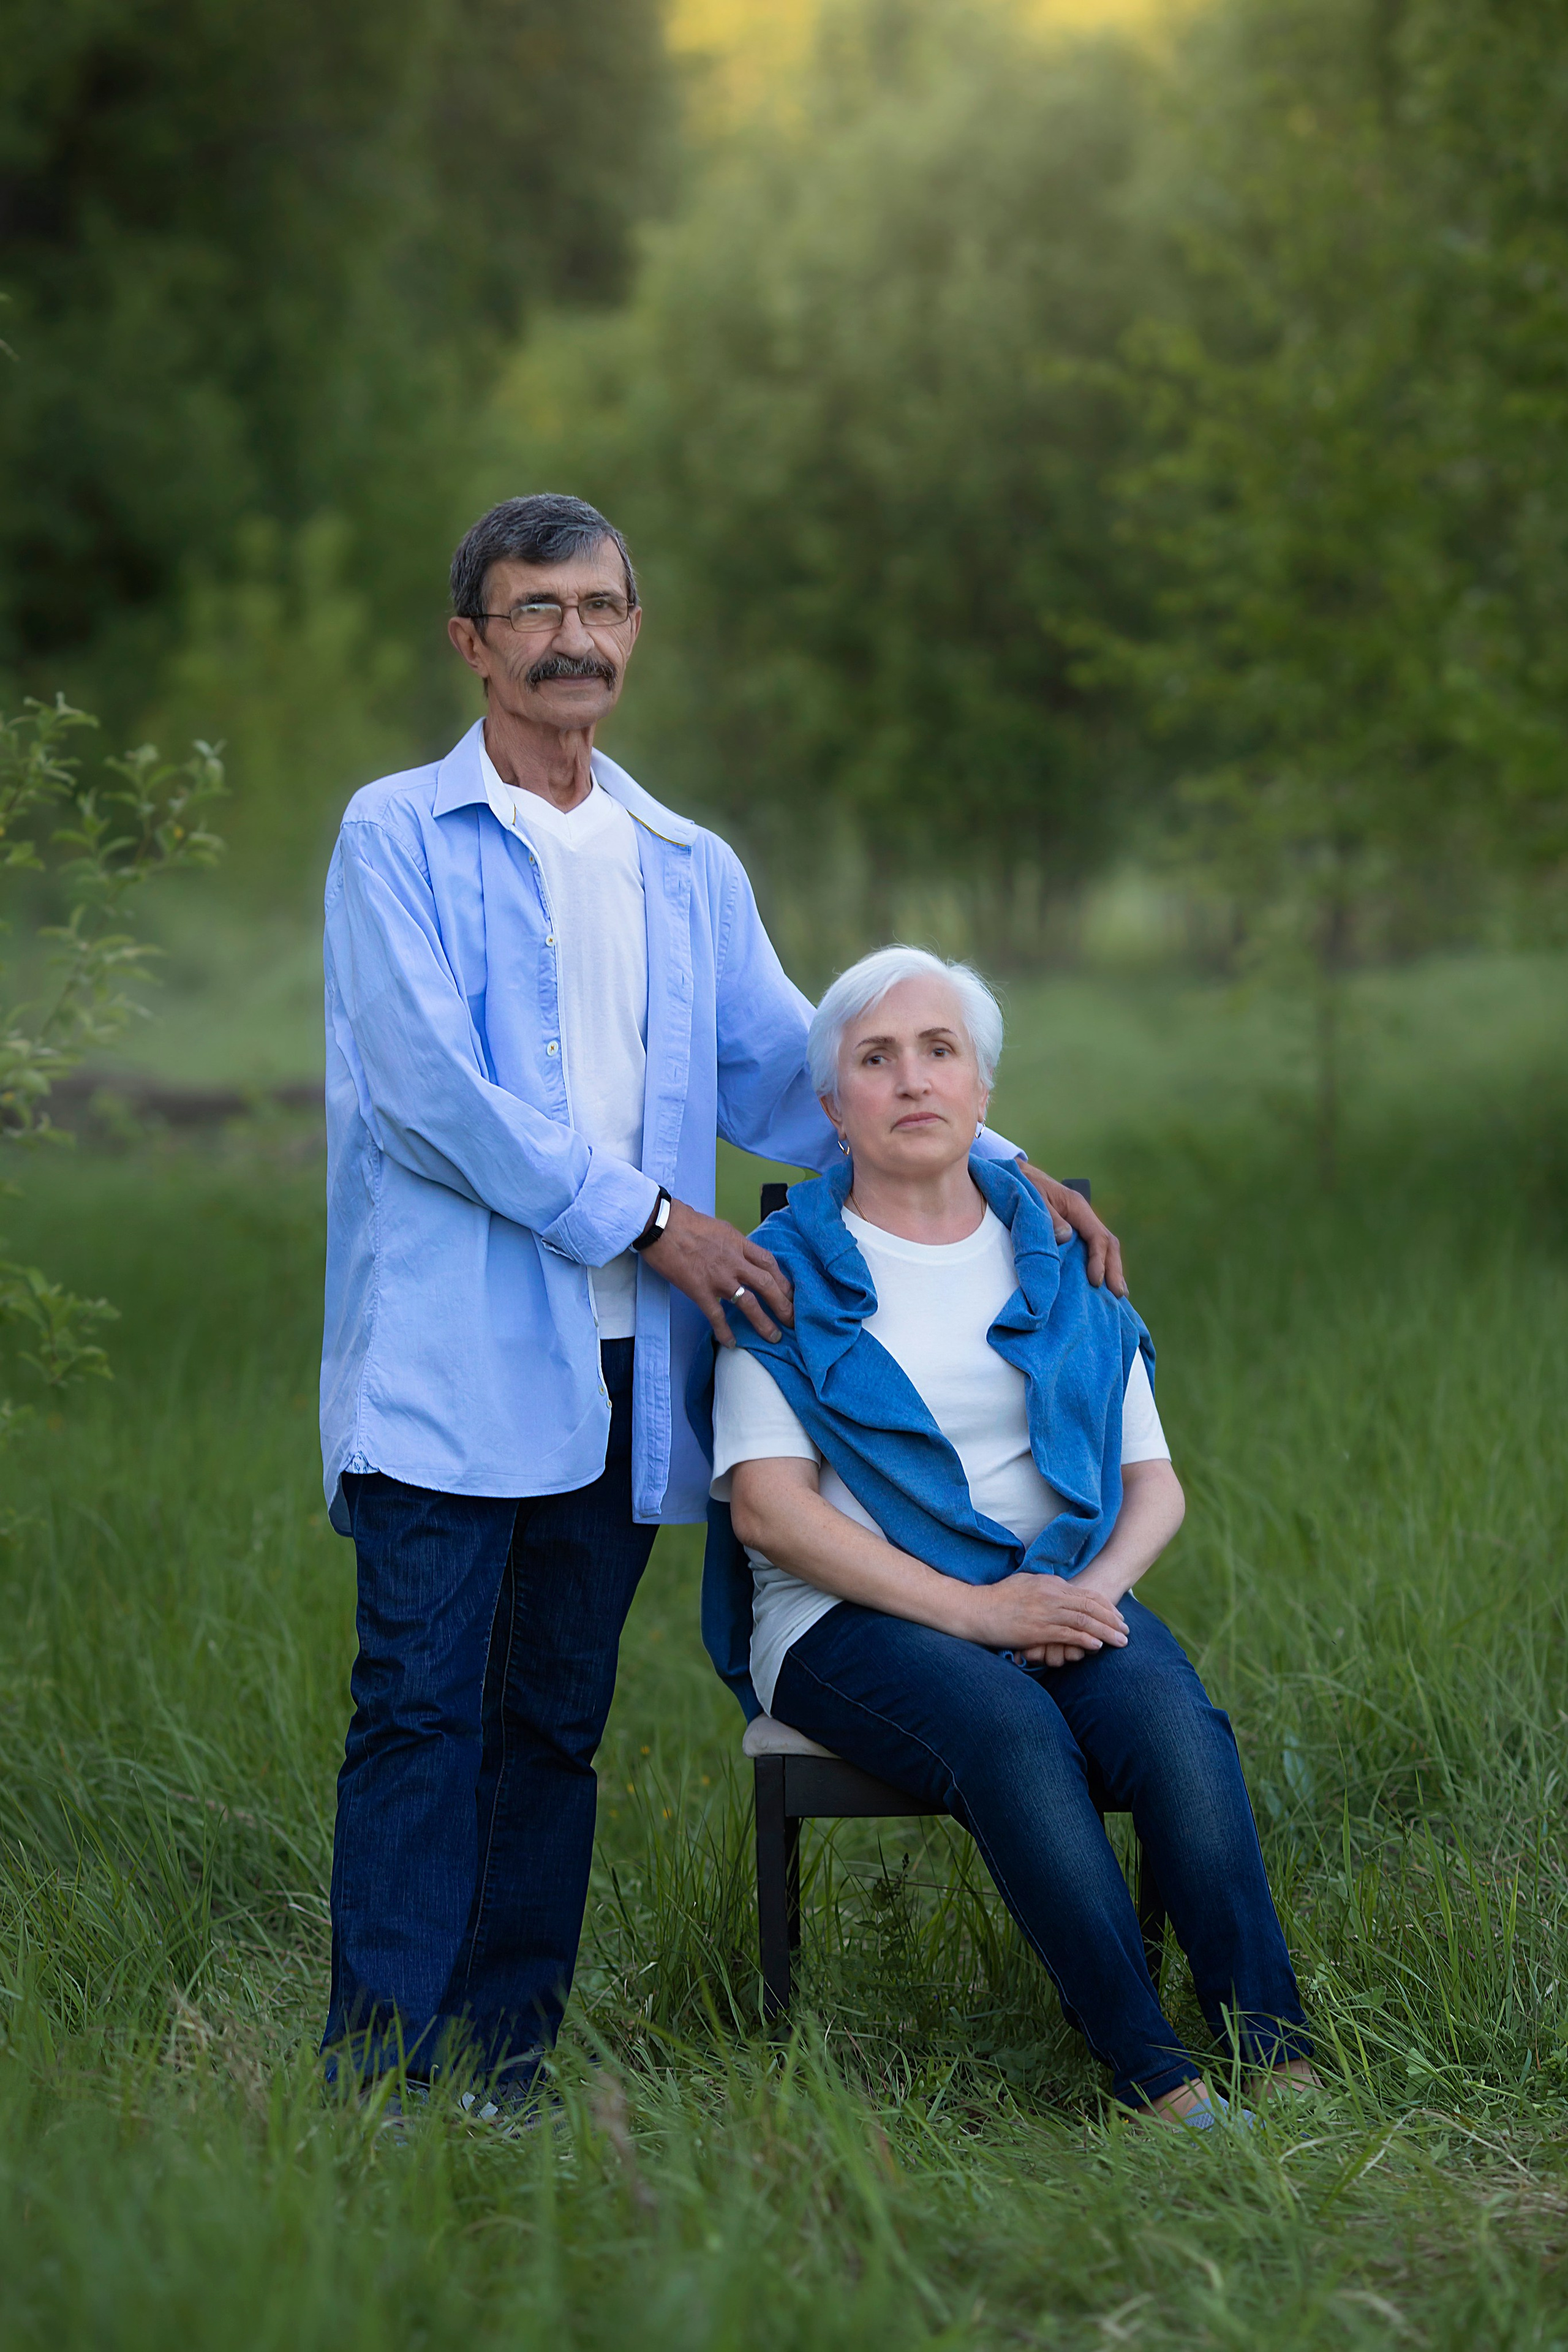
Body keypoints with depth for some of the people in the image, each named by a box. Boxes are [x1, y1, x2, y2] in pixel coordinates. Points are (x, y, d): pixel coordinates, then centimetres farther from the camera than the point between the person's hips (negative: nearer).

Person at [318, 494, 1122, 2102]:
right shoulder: (399, 838, 1)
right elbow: (431, 1082, -10)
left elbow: (786, 1072, 18)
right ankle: (383, 2077, -8)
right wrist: (649, 1218, -12)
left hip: (621, 1360, 5)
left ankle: (505, 2062, 13)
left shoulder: (688, 871, 18)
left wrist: (997, 1171, 5)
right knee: (422, 1710, -9)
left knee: (556, 1718, 7)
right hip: (452, 1352, -5)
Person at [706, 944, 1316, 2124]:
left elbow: (1155, 1481, 14)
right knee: (1011, 1730, -35)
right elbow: (769, 1506, -7)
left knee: (1172, 1716, -29)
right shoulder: (791, 1276, 3)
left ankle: (1281, 2065, -36)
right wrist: (970, 1608, -17)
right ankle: (1157, 2083, -38)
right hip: (858, 1615, -3)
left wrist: (1097, 1588, -10)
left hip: (1061, 1595, 3)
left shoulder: (1057, 1262, 15)